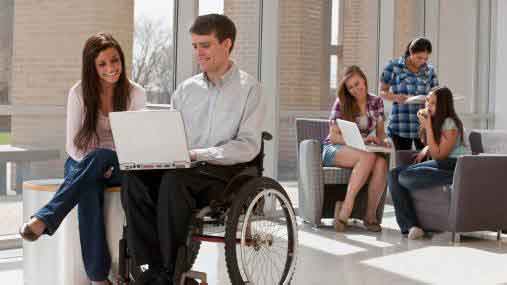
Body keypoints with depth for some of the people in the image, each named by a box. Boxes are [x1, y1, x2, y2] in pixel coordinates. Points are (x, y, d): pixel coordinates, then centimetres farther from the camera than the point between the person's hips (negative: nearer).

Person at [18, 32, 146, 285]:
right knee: (89, 189, -38)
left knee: (100, 156, -38)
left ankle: (44, 219, -45)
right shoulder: (79, 92, -1)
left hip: (118, 166, 0)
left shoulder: (135, 93, 0)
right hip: (81, 163, 0)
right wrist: (98, 168, -19)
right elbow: (72, 144, -1)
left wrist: (107, 165, -18)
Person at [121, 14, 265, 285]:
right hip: (184, 169, 5)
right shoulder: (186, 89, 18)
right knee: (134, 178, -25)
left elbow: (248, 146, -8)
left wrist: (197, 154, -18)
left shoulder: (248, 88, 2)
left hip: (225, 172, -5)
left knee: (174, 179, -35)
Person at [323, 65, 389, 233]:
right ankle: (345, 210, -35)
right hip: (334, 150, -3)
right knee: (368, 157, -36)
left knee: (381, 163, -32)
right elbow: (334, 136, -8)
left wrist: (382, 140, -9)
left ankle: (370, 215, -26)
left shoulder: (376, 102, 8)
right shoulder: (341, 103, -4)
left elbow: (380, 132, 16)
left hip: (362, 151, 4)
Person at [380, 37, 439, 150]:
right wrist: (395, 97, -17)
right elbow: (382, 92, 4)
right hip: (401, 125, -2)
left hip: (424, 125, 2)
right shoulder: (394, 66, 1)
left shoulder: (430, 70, 9)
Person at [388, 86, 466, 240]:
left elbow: (438, 154, -17)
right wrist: (424, 151, 7)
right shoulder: (433, 120, 12)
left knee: (405, 178, -25)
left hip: (452, 165, -9)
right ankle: (411, 226, -18)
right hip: (437, 164, 9)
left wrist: (427, 126, -18)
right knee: (393, 174, -11)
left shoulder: (450, 123, -13)